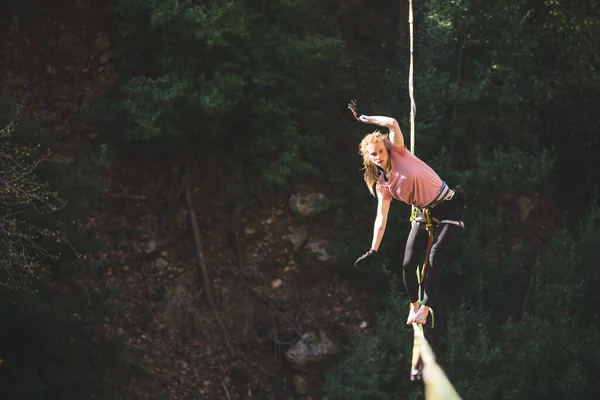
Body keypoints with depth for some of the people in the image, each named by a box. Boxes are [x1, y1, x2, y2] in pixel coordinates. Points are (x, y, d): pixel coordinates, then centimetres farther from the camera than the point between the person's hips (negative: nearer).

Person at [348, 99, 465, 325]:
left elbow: (393, 124, -25)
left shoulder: (398, 152, -11)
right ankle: (414, 305, 24)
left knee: (434, 259, -19)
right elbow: (381, 218, 0)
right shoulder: (382, 185, 1)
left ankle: (425, 308, -17)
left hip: (448, 208, -6)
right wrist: (373, 251, -5)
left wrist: (364, 118, -12)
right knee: (408, 264, 1)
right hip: (423, 214, 6)